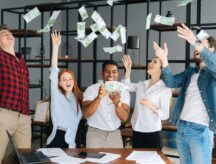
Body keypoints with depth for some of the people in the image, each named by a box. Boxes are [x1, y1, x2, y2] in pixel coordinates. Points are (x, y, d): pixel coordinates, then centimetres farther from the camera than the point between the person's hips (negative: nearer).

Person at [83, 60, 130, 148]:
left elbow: (124, 118, -12)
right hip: (95, 134, -2)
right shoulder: (91, 89, -8)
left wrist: (117, 103, -32)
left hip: (115, 134, 2)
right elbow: (86, 114, -19)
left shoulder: (124, 91, -2)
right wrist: (99, 98, -35)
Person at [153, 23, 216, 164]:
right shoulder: (190, 72, 16)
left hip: (200, 130, -6)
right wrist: (164, 59, -10)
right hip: (182, 127, 7)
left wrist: (196, 42, -35)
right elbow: (171, 82, 4)